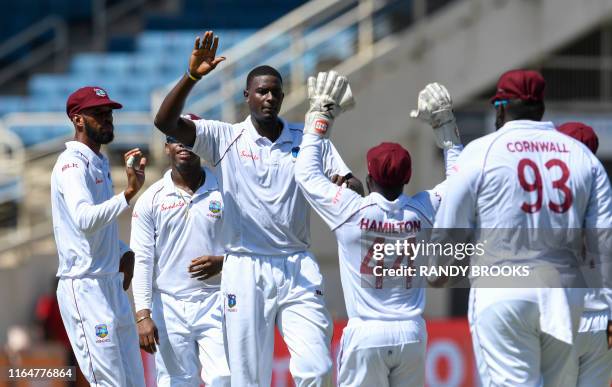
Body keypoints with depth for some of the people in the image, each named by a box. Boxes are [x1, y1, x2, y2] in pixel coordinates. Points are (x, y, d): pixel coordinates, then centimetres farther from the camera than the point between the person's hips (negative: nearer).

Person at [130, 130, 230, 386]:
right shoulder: (150, 199, 3)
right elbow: (142, 261, -1)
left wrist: (222, 262, -13)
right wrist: (143, 315, -10)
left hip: (215, 301, 0)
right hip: (169, 306, 0)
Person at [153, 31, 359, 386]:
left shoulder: (308, 140, 9)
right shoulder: (225, 138, 3)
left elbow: (350, 186, 5)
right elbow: (165, 122, -10)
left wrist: (348, 187, -20)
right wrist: (192, 76, -24)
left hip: (298, 269, 1)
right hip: (245, 272, -1)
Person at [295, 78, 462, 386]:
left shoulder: (351, 211, -9)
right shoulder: (424, 211, -1)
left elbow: (306, 173, 5)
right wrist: (445, 124, 24)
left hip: (365, 334, -3)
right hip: (412, 334, 3)